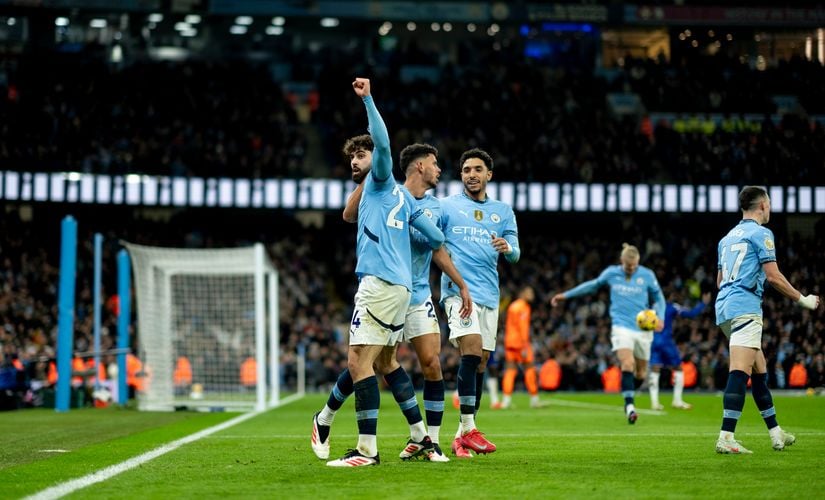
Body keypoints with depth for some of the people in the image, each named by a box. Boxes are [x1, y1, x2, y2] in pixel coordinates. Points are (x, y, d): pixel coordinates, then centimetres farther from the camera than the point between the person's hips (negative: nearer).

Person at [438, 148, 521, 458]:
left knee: (480, 363, 5)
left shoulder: (503, 211, 15)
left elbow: (515, 253, 9)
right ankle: (468, 430, -20)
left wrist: (508, 248, -15)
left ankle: (462, 436, 12)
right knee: (471, 351, -21)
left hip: (489, 295, 5)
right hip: (458, 290, -5)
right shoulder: (446, 206, 6)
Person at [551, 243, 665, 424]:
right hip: (621, 326, -1)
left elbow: (658, 298, 13)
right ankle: (630, 406, -25)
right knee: (627, 364, -24)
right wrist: (566, 295, 22)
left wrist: (659, 317, -6)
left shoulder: (647, 275, 1)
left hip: (643, 328, 2)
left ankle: (628, 398, 33)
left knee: (641, 373, 5)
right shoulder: (611, 273, 2)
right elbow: (593, 284, 18)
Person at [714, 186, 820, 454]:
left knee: (759, 370, 16)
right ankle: (726, 437, -26)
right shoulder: (760, 233, -4)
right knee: (740, 372, -16)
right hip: (745, 308, -9)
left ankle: (776, 433, 22)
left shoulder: (728, 237, 21)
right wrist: (802, 299, 2)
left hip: (724, 306, 9)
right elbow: (773, 276, -9)